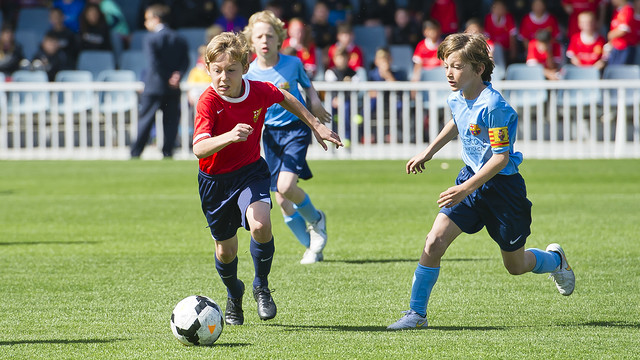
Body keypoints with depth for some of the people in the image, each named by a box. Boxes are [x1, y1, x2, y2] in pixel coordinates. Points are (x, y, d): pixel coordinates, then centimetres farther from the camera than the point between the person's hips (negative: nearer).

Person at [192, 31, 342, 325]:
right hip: (215, 180, -1)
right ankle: (233, 294, 45)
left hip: (250, 172, 1)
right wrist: (229, 136, -55)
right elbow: (199, 148, -38)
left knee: (260, 224, -28)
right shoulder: (208, 101, -24)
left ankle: (261, 286, -1)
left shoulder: (260, 91, -14)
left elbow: (286, 98, 12)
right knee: (225, 251, 10)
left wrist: (315, 125, 17)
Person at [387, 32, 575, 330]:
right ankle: (416, 314, -5)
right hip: (471, 177, 6)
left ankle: (555, 259, 45)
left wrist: (465, 189, -30)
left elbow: (501, 157, -26)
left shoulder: (493, 107, -26)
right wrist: (429, 152, 23)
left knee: (515, 266, 11)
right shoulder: (457, 99, -2)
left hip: (502, 185, -6)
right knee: (435, 242, -13)